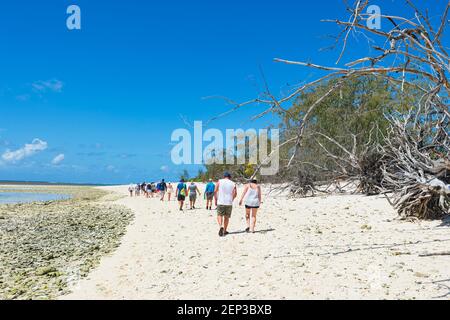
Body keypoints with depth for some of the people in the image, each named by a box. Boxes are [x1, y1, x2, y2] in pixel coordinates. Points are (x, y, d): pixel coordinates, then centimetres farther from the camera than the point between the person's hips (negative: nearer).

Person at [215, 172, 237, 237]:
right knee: (226, 217, 13)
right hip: (229, 203, 1)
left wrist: (216, 200, 9)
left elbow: (215, 191, -1)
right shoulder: (233, 183, 7)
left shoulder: (220, 181, 4)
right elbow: (235, 193, -3)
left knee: (219, 215, 6)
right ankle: (225, 231, 17)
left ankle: (221, 226, -19)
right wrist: (231, 200, 11)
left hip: (220, 202, -1)